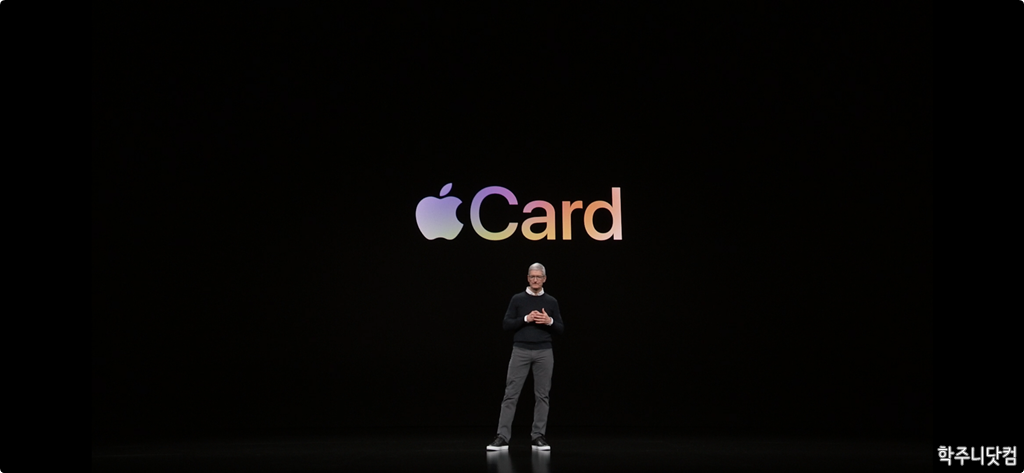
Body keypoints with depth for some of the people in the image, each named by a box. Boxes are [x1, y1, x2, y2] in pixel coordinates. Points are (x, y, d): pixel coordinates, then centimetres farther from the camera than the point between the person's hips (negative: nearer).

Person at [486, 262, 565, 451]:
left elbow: (561, 329, 9)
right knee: (511, 394, -5)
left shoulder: (551, 302, 9)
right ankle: (502, 437, -5)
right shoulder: (517, 299, 4)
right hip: (521, 352, -2)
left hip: (544, 353, 2)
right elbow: (506, 324, -1)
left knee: (542, 395, 3)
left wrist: (550, 321, -11)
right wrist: (526, 319, -14)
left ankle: (538, 437, 9)